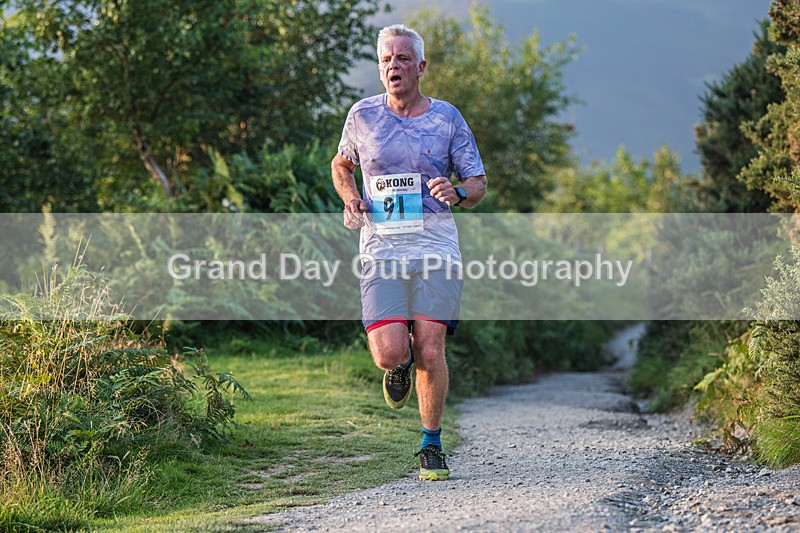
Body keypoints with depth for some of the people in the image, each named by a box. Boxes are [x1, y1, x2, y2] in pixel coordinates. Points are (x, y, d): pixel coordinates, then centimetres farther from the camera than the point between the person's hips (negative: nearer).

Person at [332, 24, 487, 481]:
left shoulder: (447, 118, 5)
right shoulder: (363, 115, 7)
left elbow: (479, 185, 9)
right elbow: (341, 164, 25)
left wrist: (457, 192, -15)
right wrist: (350, 199, 4)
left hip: (436, 251, 0)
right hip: (381, 253, 0)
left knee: (430, 352, -8)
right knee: (389, 354, -15)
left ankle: (432, 446, 11)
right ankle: (401, 364, 24)